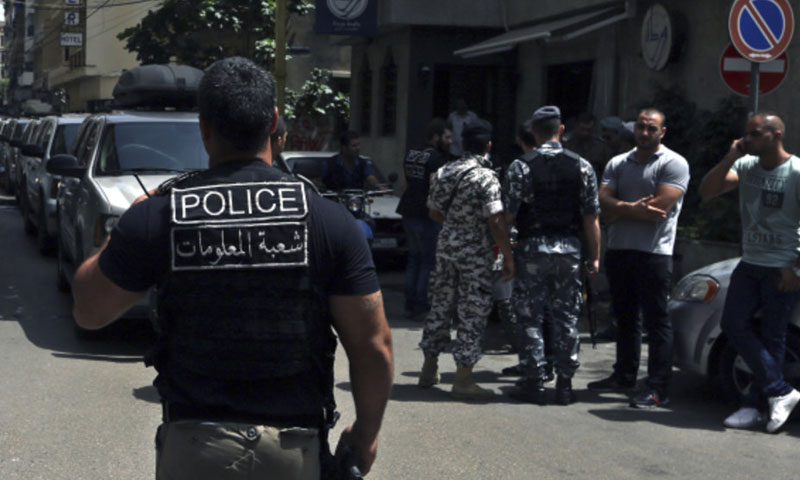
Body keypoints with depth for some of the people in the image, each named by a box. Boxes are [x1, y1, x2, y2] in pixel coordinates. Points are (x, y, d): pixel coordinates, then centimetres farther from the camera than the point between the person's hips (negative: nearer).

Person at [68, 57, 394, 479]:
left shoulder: (155, 219, -6)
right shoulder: (330, 221, -5)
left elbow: (88, 311, 9)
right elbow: (374, 347, -4)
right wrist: (365, 435, 12)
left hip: (194, 446, 0)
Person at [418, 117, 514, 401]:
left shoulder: (444, 172, 6)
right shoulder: (486, 178, -15)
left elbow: (434, 212, 13)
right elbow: (495, 221, -18)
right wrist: (508, 257, -12)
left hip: (446, 247, 7)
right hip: (475, 254, -7)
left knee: (441, 305, 16)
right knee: (472, 313, -1)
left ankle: (429, 369, 25)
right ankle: (463, 379, 0)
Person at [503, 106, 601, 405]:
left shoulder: (521, 167, -6)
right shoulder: (582, 166, 1)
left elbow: (509, 215, -8)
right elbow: (591, 218, 1)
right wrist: (595, 257, 8)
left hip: (532, 248, -2)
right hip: (569, 249, 2)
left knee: (530, 317, 5)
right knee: (567, 318, 9)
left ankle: (534, 383, 6)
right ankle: (565, 386, 11)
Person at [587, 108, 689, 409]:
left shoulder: (673, 164, -4)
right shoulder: (618, 164, 14)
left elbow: (660, 208, -15)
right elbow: (604, 201, 2)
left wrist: (619, 210, -7)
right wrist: (632, 208, -16)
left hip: (654, 253, -6)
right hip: (618, 251, 6)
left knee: (656, 321, -6)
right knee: (625, 318, 15)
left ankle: (658, 388, -7)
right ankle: (624, 376, 26)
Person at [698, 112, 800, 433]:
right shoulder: (746, 166, 6)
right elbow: (707, 190, -1)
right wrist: (730, 157, -10)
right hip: (749, 264, 6)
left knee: (771, 338, 0)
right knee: (734, 325, -2)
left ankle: (756, 406, 8)